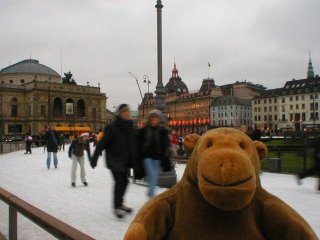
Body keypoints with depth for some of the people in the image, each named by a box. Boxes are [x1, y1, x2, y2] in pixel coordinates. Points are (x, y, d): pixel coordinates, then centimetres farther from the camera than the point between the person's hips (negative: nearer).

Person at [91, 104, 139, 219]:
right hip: (114, 159, -7)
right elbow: (102, 143, -16)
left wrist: (134, 159, 12)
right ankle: (116, 207, 4)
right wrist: (94, 158, -16)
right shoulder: (112, 127, -16)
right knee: (119, 181, -9)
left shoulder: (129, 126, 4)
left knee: (124, 181, 13)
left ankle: (120, 203, 30)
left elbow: (133, 143, 9)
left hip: (125, 159, 7)